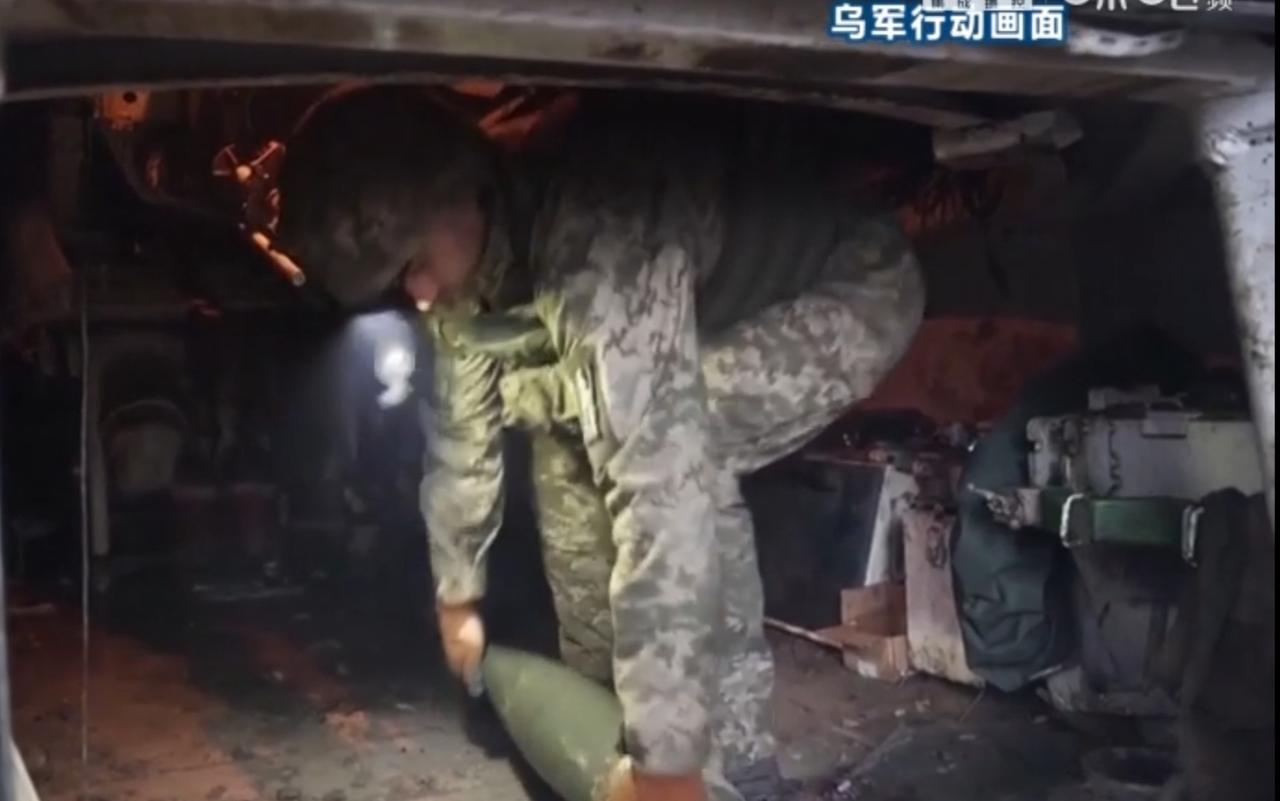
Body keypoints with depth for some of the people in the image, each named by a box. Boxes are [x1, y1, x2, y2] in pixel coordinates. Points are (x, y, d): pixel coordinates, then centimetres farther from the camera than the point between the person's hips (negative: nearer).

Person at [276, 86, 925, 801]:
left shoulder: (596, 243, -37)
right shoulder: (470, 243, -8)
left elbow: (663, 487, -42)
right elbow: (463, 421, 5)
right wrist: (460, 592, 14)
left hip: (851, 293, -8)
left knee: (655, 439, -29)